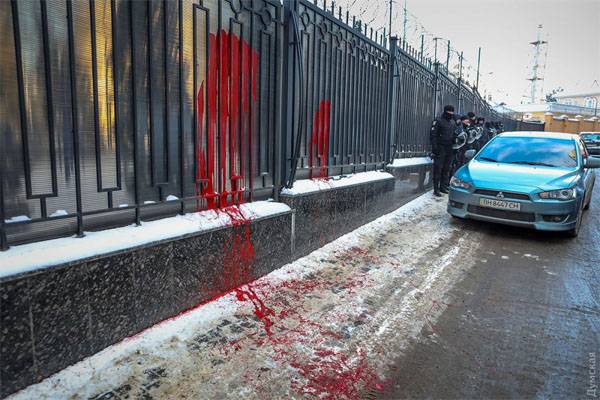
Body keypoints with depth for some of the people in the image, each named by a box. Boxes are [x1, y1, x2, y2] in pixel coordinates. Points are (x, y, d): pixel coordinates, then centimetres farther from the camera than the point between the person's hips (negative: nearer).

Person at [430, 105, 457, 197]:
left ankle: (443, 187, 21)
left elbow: (454, 134, 23)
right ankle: (436, 189, -4)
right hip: (440, 148, -7)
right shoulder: (438, 121, -6)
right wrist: (434, 147, -18)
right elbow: (433, 135, -11)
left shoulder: (453, 122, 15)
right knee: (438, 169, -7)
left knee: (446, 169, 11)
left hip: (449, 148, 7)